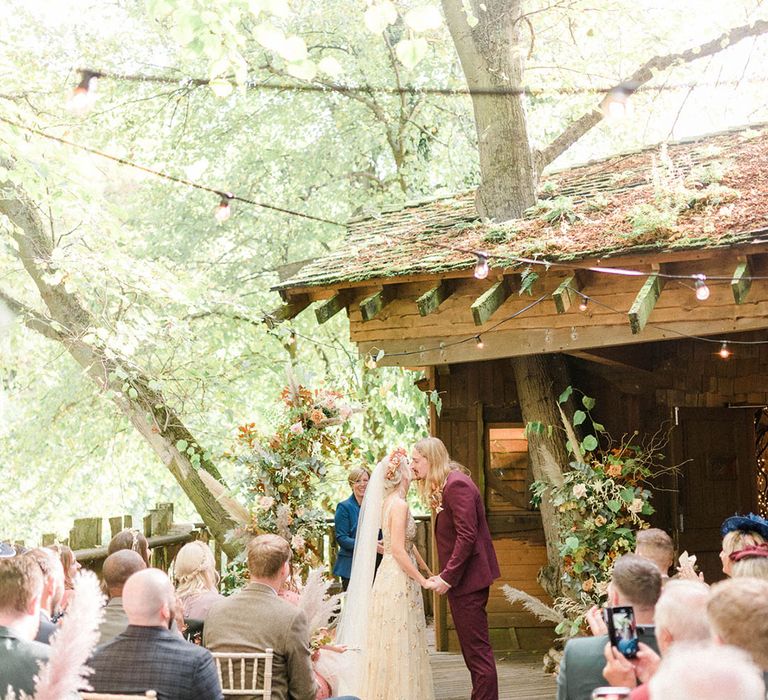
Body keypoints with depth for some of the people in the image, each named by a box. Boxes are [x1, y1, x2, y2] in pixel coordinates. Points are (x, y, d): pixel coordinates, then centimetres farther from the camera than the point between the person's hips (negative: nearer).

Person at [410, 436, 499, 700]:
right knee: (473, 649, 15)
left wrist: (448, 577, -20)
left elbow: (467, 536, -22)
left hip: (467, 577, -10)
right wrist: (445, 575, 8)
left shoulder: (456, 484, -16)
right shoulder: (444, 486, 15)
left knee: (477, 650, -5)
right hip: (459, 578, 10)